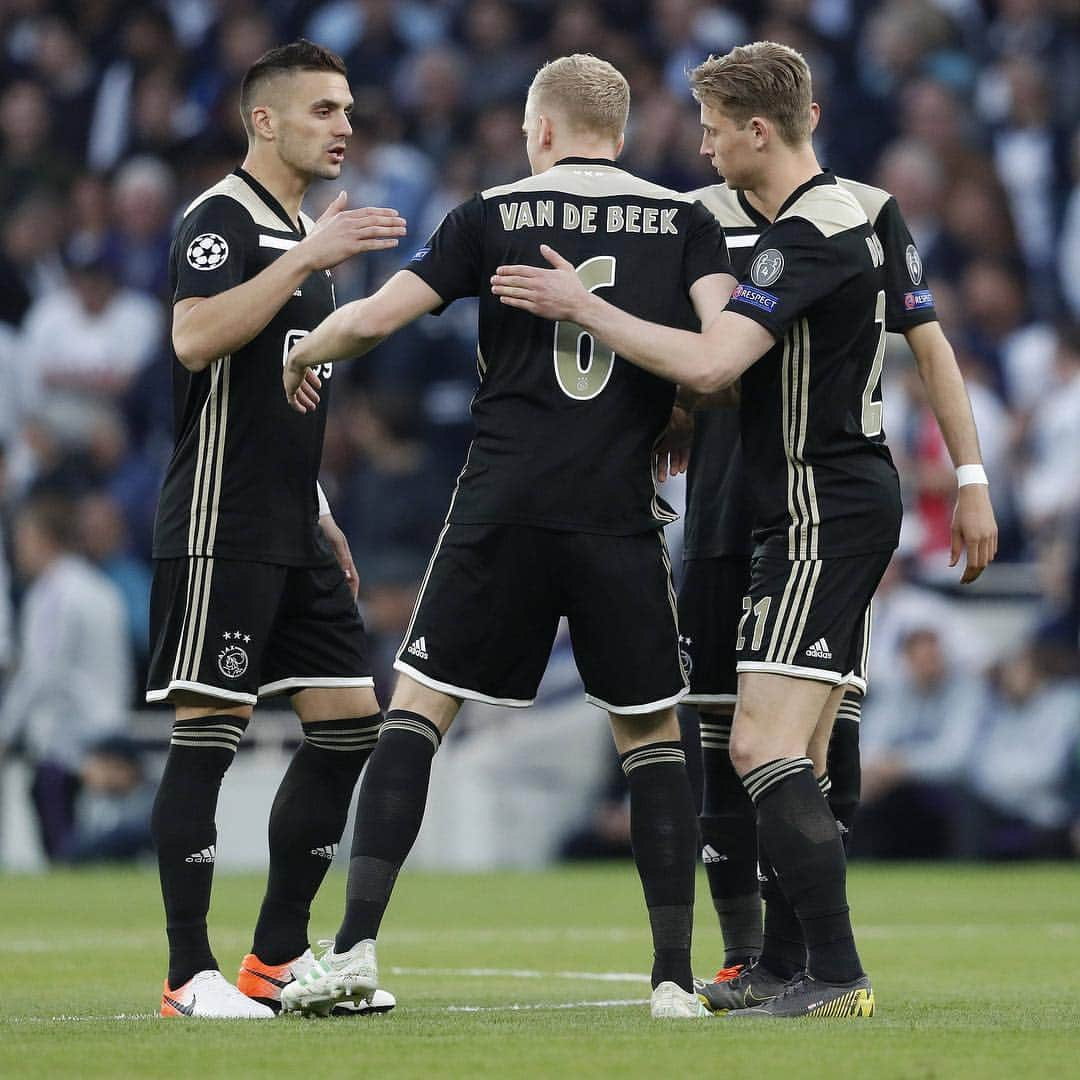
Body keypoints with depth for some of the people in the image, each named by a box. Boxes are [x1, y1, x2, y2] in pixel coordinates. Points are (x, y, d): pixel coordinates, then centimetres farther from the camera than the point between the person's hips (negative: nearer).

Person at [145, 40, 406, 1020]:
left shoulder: (303, 234, 19)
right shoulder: (222, 219, -9)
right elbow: (196, 340, -27)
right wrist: (309, 258, -28)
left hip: (293, 534, 9)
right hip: (220, 530, -9)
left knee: (348, 723, 6)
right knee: (208, 733, -8)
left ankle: (279, 957, 13)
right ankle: (190, 975, -5)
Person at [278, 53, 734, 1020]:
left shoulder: (495, 215, 5)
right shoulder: (684, 221, 8)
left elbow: (376, 317, 0)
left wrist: (303, 356, 20)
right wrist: (680, 418, 11)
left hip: (503, 506, -1)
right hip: (622, 516, 1)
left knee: (419, 706, 6)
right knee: (653, 733, 11)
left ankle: (357, 944, -5)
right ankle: (676, 974, 6)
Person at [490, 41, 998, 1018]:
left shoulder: (808, 234, -18)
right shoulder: (848, 215, 15)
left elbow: (708, 364, -28)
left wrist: (581, 306, -19)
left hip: (823, 515, -10)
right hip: (853, 502, 10)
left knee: (765, 748, -15)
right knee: (796, 762, 10)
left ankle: (837, 975, -19)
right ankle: (810, 972, 10)